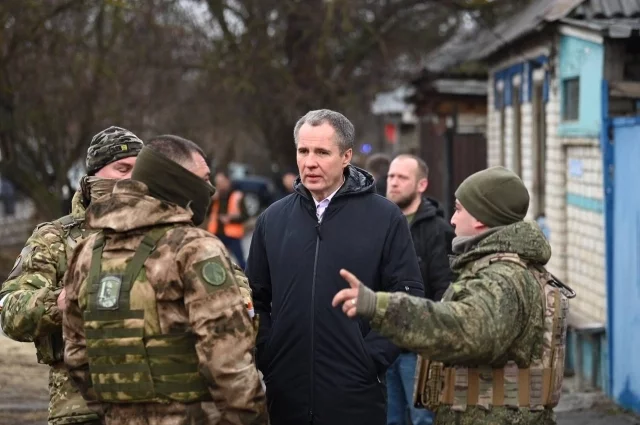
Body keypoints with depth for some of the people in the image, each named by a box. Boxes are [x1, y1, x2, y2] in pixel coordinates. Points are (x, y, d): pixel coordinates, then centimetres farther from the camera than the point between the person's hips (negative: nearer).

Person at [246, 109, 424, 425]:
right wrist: (265, 355, 1)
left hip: (356, 396, -3)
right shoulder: (272, 219, 10)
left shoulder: (385, 218, -1)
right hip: (285, 391, 3)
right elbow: (258, 298, 13)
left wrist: (373, 359, -9)